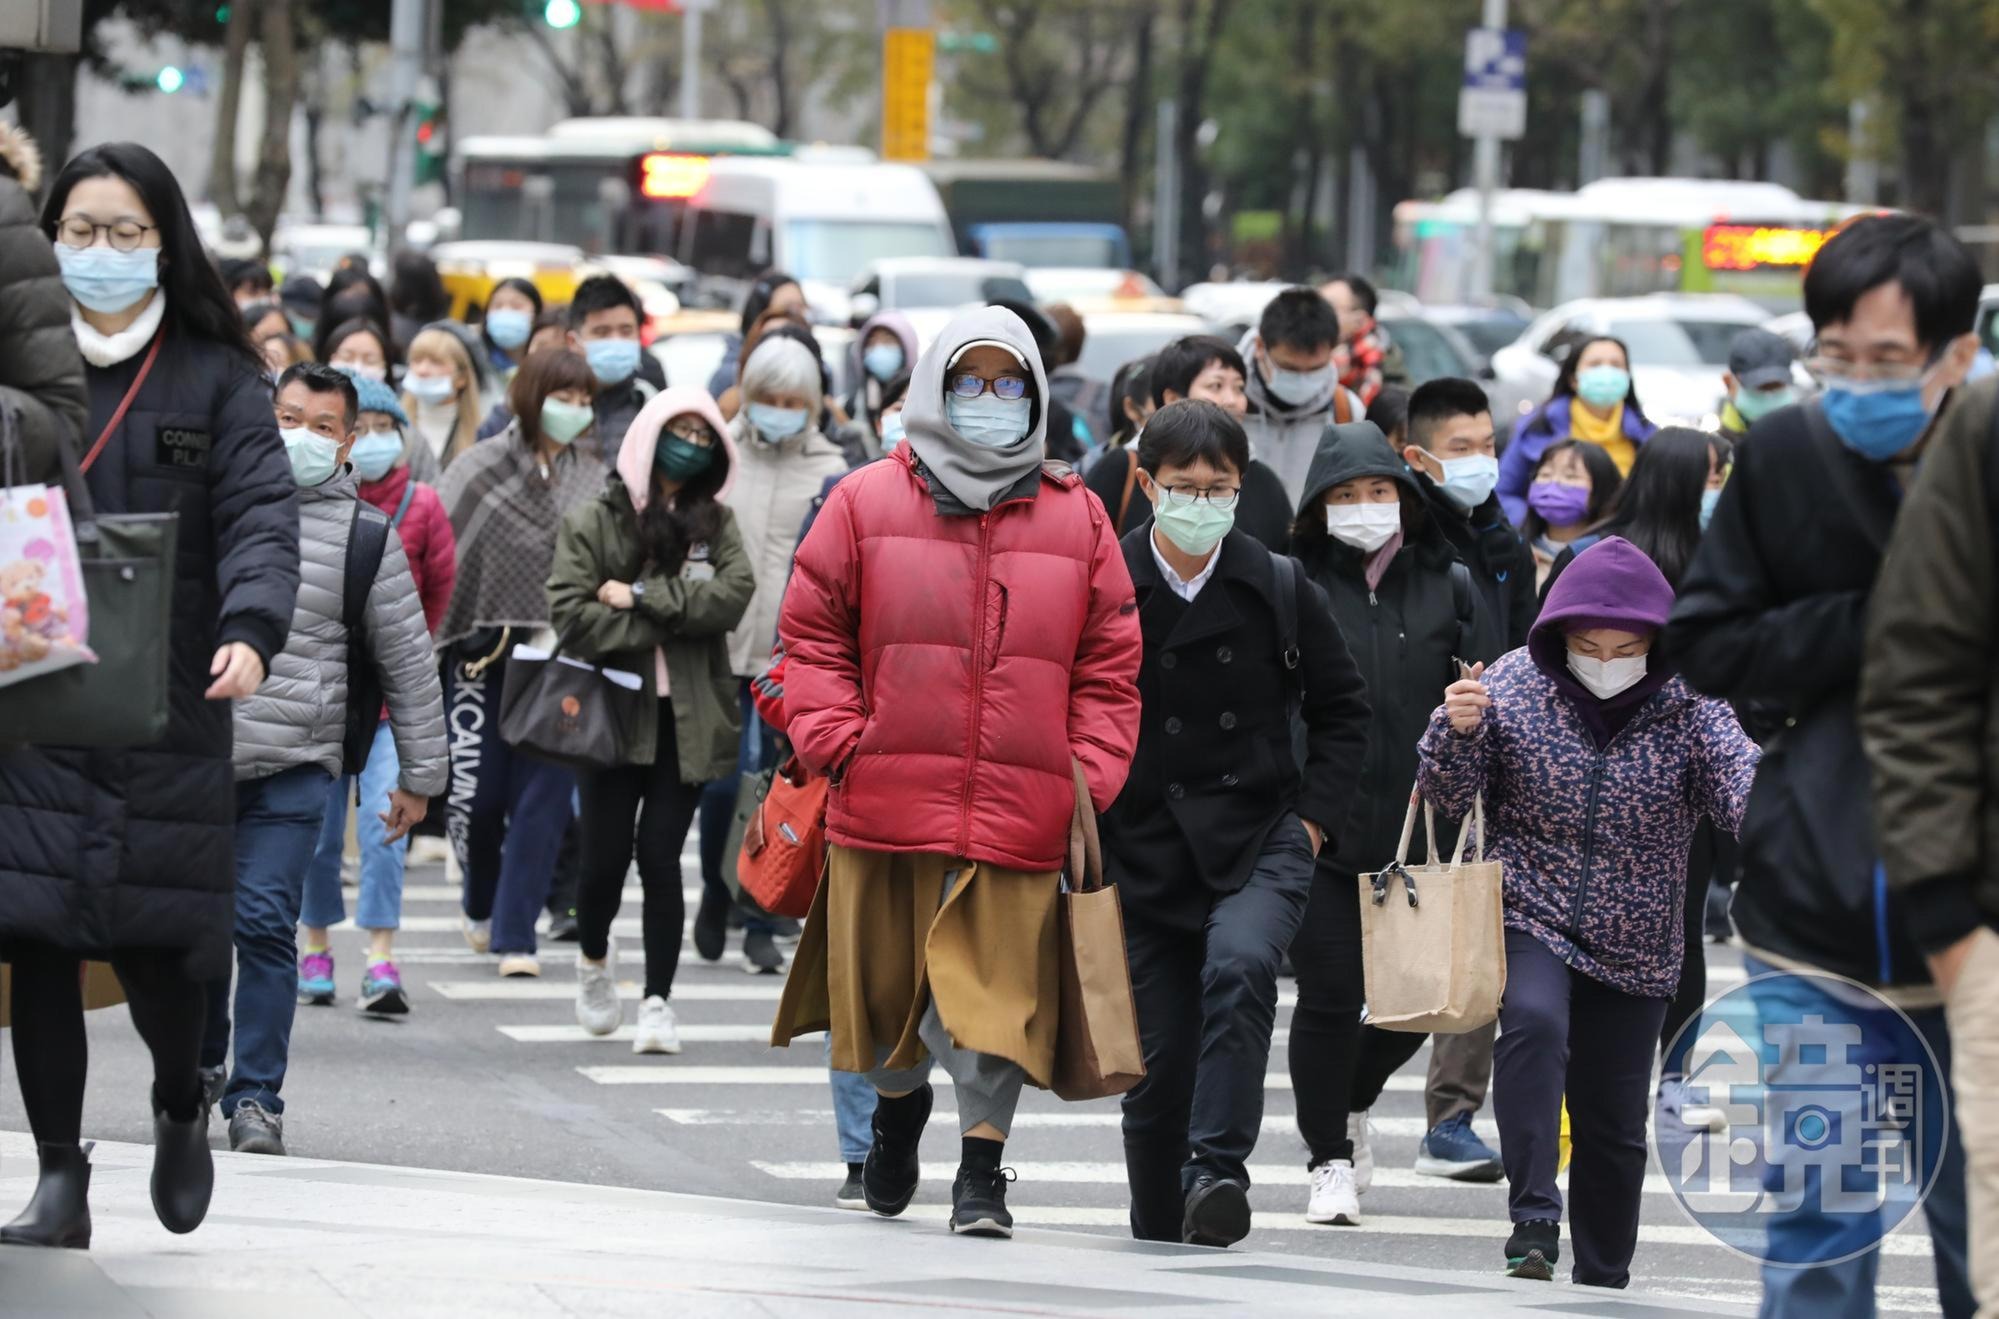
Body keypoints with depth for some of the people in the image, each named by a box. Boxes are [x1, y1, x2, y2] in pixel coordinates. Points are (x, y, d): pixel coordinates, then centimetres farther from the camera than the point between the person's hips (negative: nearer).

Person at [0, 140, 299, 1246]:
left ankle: (179, 1108, 28)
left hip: (165, 702, -1)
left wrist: (249, 631, -24)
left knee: (154, 940, -3)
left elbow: (261, 517, -6)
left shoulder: (215, 378, 4)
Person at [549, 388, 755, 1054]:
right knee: (605, 856, 0)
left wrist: (643, 597, -13)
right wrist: (673, 620, -10)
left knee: (660, 858, -4)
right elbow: (571, 614, -10)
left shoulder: (715, 523, 9)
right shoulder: (592, 522, 1)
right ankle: (593, 957, 31)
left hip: (686, 718, 1)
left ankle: (658, 1001, 2)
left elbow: (734, 592, -8)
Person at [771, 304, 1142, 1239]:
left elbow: (1109, 663, 11)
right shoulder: (866, 504, 5)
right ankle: (899, 1100, 40)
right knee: (888, 976, 12)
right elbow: (812, 635, 8)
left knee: (996, 987, -7)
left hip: (1020, 809, 0)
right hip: (888, 801, 0)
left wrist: (1089, 778, 1)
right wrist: (838, 742, -3)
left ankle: (982, 1162, 1)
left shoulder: (1076, 519, 9)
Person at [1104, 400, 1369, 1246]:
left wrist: (1314, 817, 3)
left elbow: (1342, 709, 13)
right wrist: (1086, 837, -2)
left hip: (1259, 838, 0)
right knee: (1157, 1064, 2)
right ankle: (1160, 1244, 17)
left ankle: (1217, 1170, -32)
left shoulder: (1279, 590, 1)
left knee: (1240, 966, -31)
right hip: (1144, 851, 0)